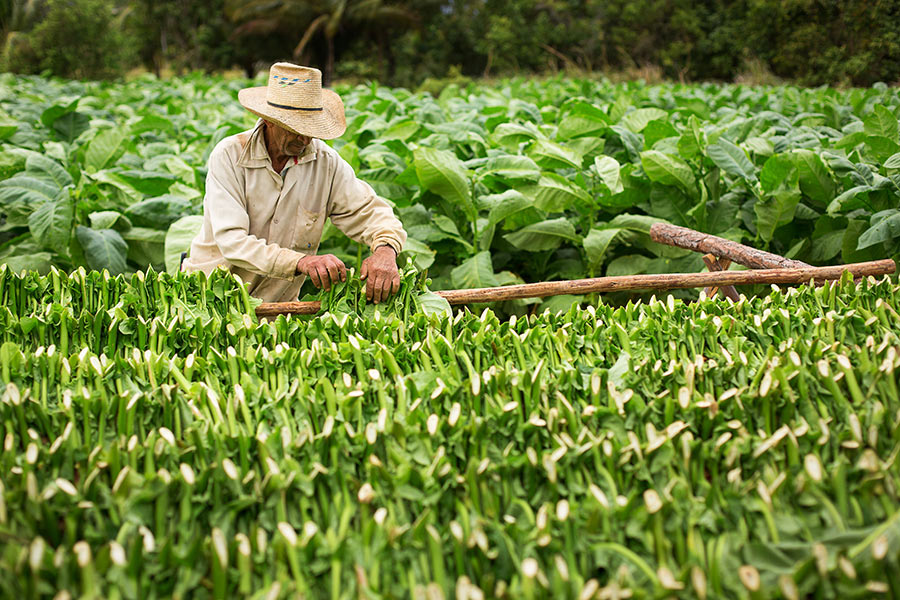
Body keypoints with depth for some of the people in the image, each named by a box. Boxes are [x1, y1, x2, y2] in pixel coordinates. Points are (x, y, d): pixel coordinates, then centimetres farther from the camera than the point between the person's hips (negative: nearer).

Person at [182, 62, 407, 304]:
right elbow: (231, 241, -23)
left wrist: (385, 250, -25)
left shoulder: (326, 162, -3)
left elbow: (370, 211, 1)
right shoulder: (229, 156, -13)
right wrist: (301, 262, -38)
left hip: (277, 303, 2)